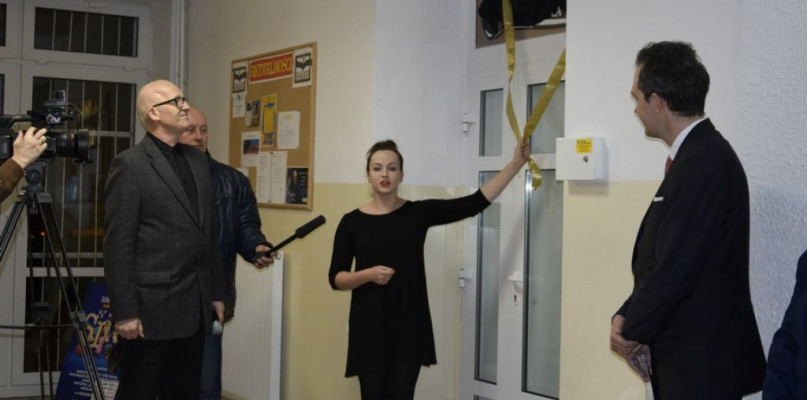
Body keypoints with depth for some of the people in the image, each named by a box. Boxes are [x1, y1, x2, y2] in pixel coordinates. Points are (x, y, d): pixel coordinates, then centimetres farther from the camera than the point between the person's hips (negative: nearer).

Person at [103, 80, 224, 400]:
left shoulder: (197, 160, 13)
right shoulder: (130, 165, -8)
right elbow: (118, 245, -12)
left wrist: (216, 291, 14)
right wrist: (124, 311, -15)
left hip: (194, 307, 7)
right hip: (152, 307, -7)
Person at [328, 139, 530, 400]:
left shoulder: (419, 213, 3)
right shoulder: (352, 222, 1)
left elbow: (475, 203, -2)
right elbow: (335, 278, 1)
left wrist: (516, 164, -4)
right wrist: (368, 274, -18)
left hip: (408, 325, 1)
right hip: (369, 327, 0)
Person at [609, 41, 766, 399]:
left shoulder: (703, 162, -20)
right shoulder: (698, 154, 10)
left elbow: (674, 267, -21)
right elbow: (658, 259, 11)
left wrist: (631, 330, -8)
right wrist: (626, 317, 1)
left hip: (701, 363, -9)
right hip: (689, 356, 9)